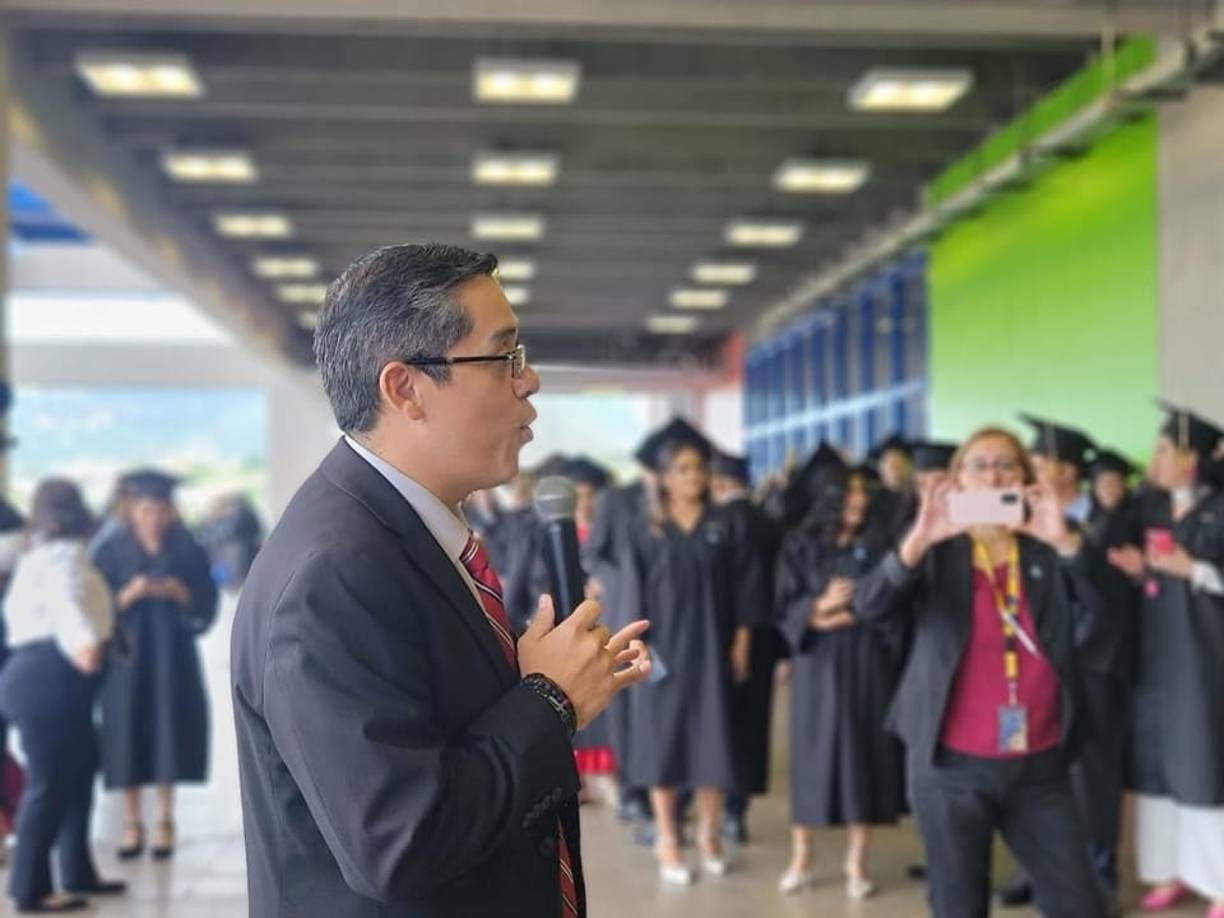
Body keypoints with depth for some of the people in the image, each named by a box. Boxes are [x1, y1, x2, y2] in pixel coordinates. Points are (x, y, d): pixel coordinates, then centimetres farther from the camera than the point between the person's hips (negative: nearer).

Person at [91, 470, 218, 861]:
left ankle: (165, 820, 11)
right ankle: (132, 823, 6)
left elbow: (206, 604, 1)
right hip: (126, 656, -1)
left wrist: (181, 593, -17)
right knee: (129, 736, -2)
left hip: (172, 656, 1)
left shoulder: (186, 550, 2)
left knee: (168, 732, 1)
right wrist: (128, 595, -21)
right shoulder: (112, 551, 0)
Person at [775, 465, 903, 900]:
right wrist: (822, 604, -19)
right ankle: (800, 860, 10)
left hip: (867, 664, 1)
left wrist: (846, 614, -13)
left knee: (864, 755, -1)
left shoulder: (875, 546, 6)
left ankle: (857, 863, 7)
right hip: (816, 663, -1)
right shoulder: (801, 545, 4)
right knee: (812, 754, 0)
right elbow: (787, 607, -2)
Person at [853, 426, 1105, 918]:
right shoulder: (936, 552, 2)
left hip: (1039, 765, 2)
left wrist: (1064, 540, -24)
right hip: (952, 765, -1)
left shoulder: (1047, 553, 6)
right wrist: (920, 538, -28)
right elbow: (869, 605, -14)